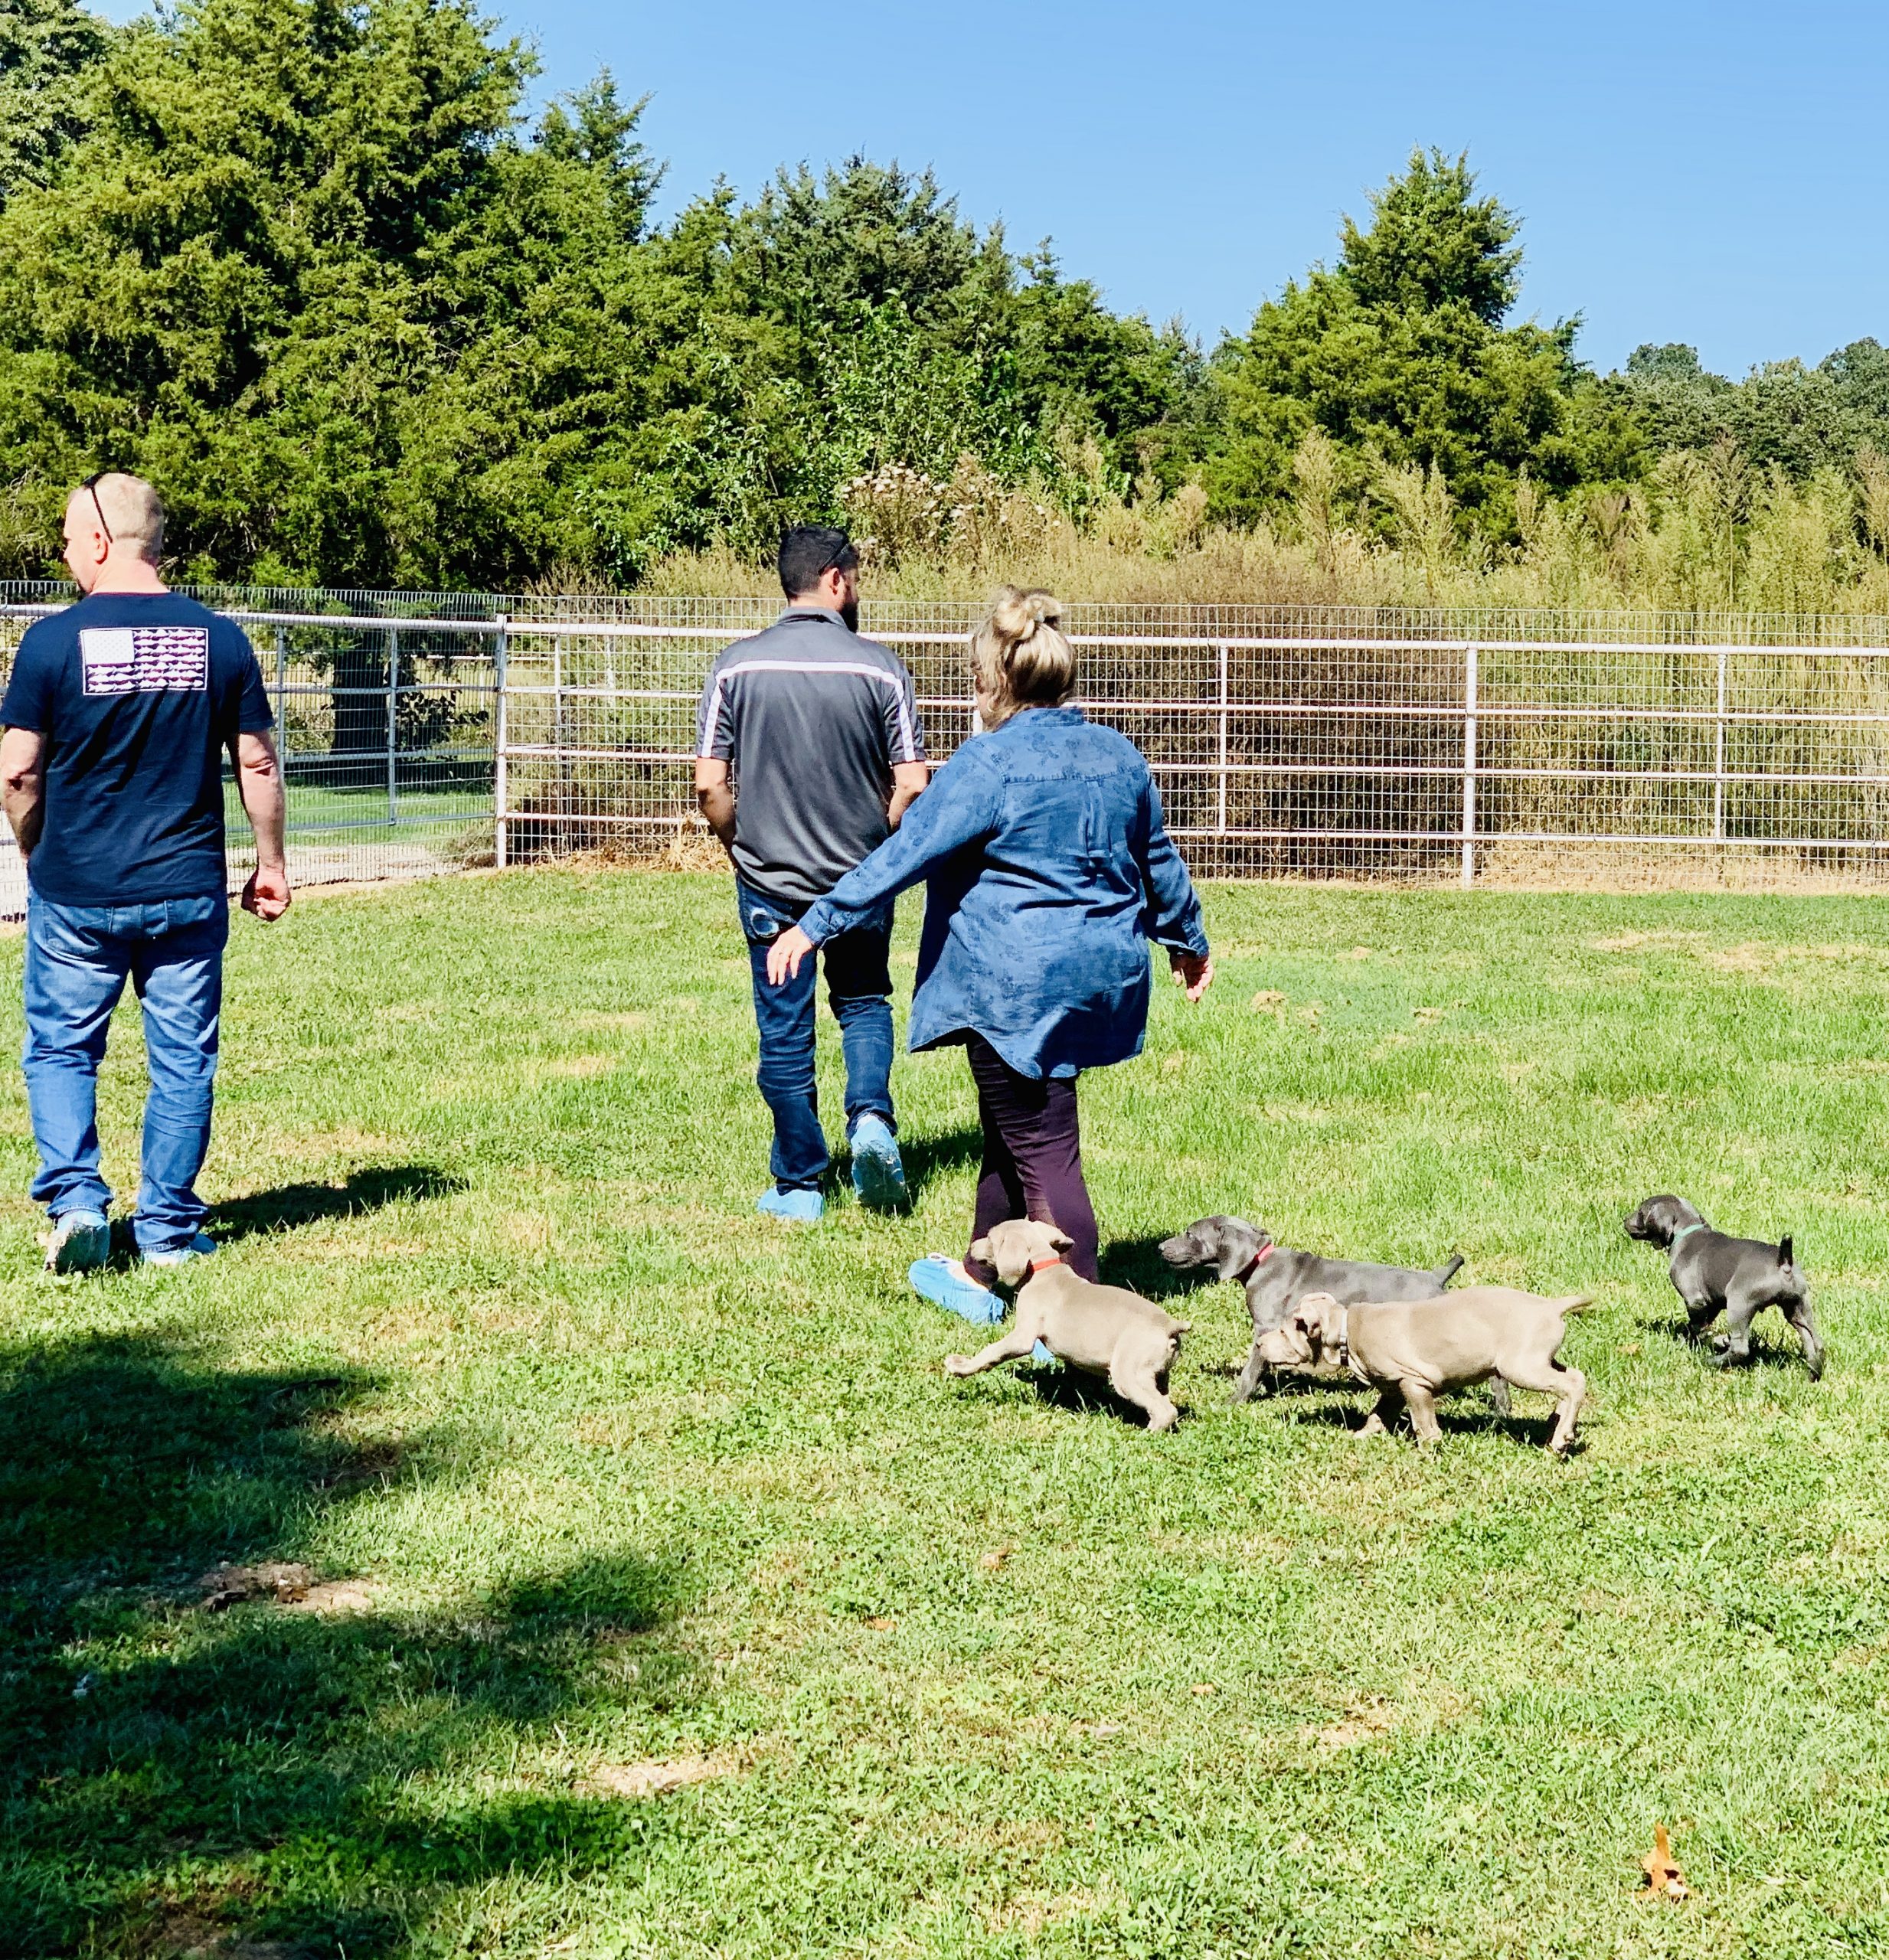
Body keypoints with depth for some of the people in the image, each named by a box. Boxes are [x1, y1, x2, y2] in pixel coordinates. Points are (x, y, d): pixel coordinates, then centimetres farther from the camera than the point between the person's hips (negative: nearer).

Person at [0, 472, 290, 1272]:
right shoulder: (218, 638, -1)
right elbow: (257, 765, 3)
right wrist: (271, 864, 14)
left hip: (76, 893, -2)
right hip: (189, 891, 2)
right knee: (182, 1062, 10)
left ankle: (76, 1200, -1)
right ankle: (168, 1230, 13)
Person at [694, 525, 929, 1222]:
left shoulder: (737, 666, -6)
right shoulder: (880, 668, -8)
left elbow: (709, 784, -7)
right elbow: (912, 786, -8)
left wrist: (742, 846, 10)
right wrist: (873, 843, 10)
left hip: (769, 878, 0)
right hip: (861, 876, 0)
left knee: (784, 1031, 9)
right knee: (864, 1003, 21)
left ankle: (798, 1186, 15)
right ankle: (871, 1116, -4)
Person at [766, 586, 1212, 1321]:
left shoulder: (988, 763, -14)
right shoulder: (1118, 757, 8)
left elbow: (905, 854, -15)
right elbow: (1159, 861, 20)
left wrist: (814, 925, -10)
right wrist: (1187, 940, 36)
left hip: (1016, 983, -8)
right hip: (1103, 977, 8)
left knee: (1041, 1148, -3)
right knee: (1011, 1125, 23)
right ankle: (980, 1276, 37)